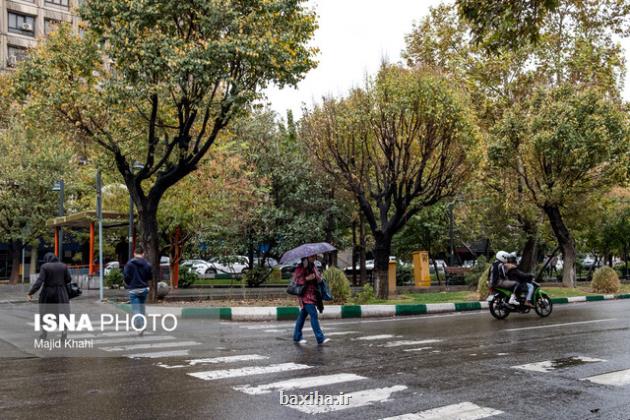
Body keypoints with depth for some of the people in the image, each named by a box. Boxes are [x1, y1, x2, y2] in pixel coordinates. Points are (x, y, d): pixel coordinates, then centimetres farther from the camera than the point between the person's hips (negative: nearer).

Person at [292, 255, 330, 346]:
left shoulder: (313, 266, 15)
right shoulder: (301, 268, -10)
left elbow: (319, 278, 22)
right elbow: (296, 280, -14)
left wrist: (319, 277, 0)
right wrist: (307, 278, -23)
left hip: (312, 294, 8)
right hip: (305, 295, -8)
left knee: (303, 315, 14)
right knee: (313, 314, -13)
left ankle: (297, 336, 23)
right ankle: (320, 338, -14)